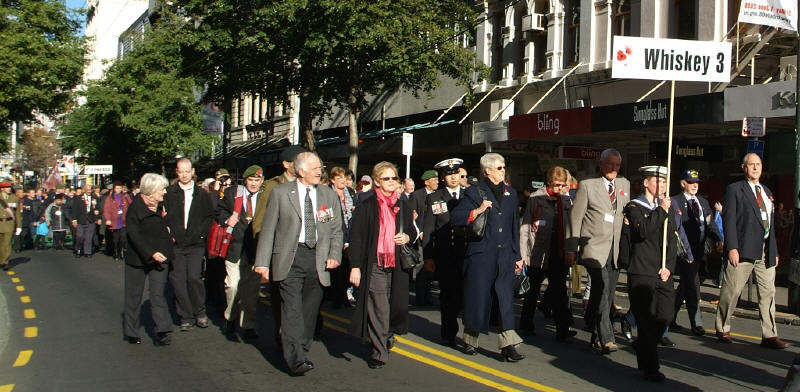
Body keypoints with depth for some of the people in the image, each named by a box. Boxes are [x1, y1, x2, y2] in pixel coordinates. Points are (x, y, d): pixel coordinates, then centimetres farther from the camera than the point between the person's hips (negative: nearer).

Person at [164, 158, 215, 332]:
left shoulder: (202, 194, 9)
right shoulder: (168, 193, 5)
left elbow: (210, 217, 12)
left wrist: (201, 233, -2)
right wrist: (168, 235, -5)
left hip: (195, 244, 0)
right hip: (175, 244, 1)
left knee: (194, 277, -12)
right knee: (178, 281, -1)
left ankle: (200, 312, 8)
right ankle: (186, 317, 10)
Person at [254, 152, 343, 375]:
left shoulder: (329, 195, 12)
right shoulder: (280, 193, 2)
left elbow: (336, 230, 15)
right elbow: (268, 229, 1)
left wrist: (334, 255, -1)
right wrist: (262, 262, -5)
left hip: (318, 259, 4)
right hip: (290, 258, -3)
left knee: (310, 309, 6)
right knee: (292, 307, -12)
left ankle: (302, 351, 19)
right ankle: (296, 359, -14)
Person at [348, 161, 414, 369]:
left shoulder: (403, 206, 14)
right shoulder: (367, 204, -2)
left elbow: (412, 230, 25)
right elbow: (356, 236, -5)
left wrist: (407, 237, 0)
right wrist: (355, 266, -10)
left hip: (397, 265, 5)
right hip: (374, 264, -4)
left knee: (398, 304, 6)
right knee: (378, 309, -7)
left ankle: (387, 334, 36)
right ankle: (379, 352, 4)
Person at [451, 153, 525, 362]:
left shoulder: (510, 193, 15)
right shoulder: (474, 192, 0)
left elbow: (514, 226, 19)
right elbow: (455, 218, -7)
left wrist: (517, 255, 16)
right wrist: (477, 211, -19)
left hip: (504, 256, 4)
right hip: (481, 254, -4)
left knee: (506, 300, -2)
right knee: (477, 298, 4)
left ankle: (508, 346, -3)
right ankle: (471, 340, 19)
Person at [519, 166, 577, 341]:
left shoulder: (566, 200, 8)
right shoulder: (535, 198, -4)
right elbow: (524, 227, -3)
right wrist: (523, 254, -6)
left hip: (558, 254, 3)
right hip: (538, 253, -3)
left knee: (559, 290, -3)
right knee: (534, 289, 10)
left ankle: (563, 329, -6)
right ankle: (526, 323, 27)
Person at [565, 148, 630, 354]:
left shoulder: (624, 185, 15)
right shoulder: (587, 186, 0)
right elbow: (575, 218, -1)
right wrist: (571, 249, -4)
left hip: (616, 250, 5)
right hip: (595, 248, -5)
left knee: (607, 294, 9)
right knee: (602, 290, -16)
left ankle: (596, 336, 22)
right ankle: (606, 339, -14)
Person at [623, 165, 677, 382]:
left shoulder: (668, 208, 16)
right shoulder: (634, 207, -1)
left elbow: (673, 240, 13)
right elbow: (643, 231, -19)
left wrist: (668, 266, 1)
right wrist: (661, 211, -15)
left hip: (664, 273, 6)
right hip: (641, 272, -6)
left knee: (665, 316, 4)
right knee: (647, 319, -5)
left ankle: (643, 348, 29)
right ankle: (650, 367, 2)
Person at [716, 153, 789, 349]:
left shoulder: (767, 192, 19)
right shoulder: (734, 190, 0)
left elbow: (770, 223, 20)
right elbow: (729, 220, -7)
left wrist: (774, 251, 15)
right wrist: (732, 248, -16)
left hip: (766, 253, 6)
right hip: (743, 251, -6)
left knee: (768, 293, 4)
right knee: (731, 291, 0)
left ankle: (769, 336, 8)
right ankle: (722, 329, 14)